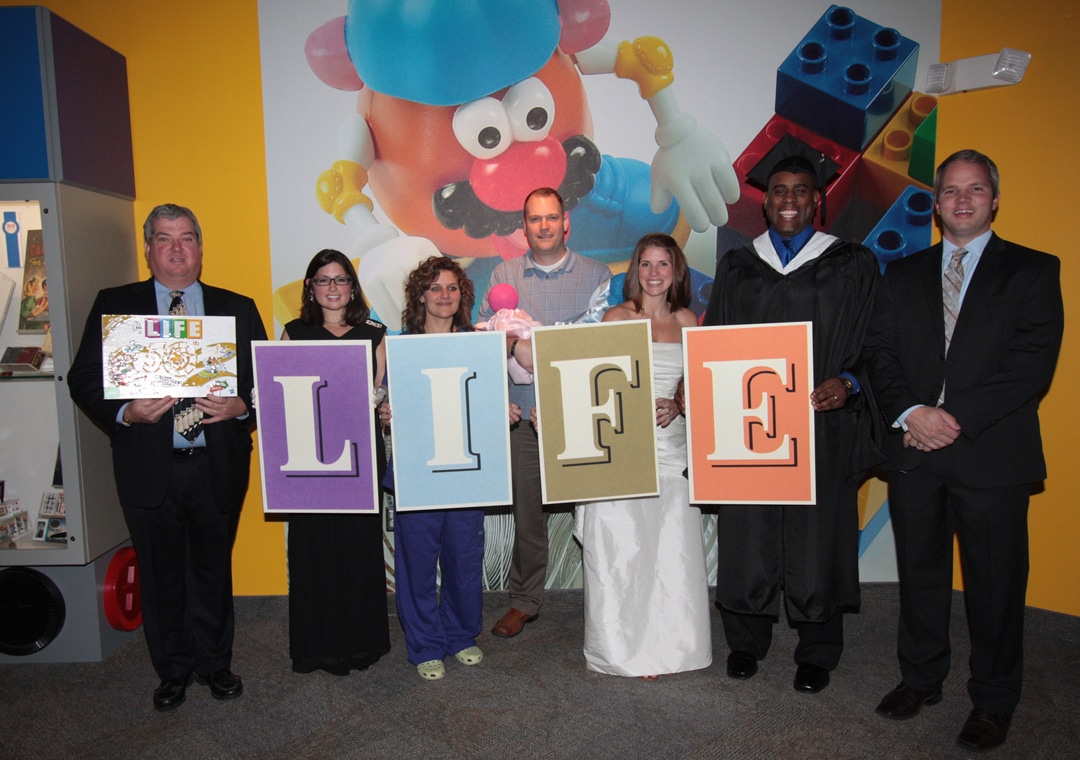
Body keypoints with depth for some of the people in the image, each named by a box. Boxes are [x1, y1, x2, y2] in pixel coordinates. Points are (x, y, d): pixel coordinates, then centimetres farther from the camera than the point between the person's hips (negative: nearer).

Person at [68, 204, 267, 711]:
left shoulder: (237, 308, 8)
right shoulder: (114, 306, 6)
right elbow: (83, 379, 2)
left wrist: (241, 407, -14)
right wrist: (124, 412, -16)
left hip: (218, 464, 1)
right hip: (148, 467, 0)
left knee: (213, 568, 13)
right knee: (160, 572, 11)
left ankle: (214, 662, 32)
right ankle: (173, 669, 31)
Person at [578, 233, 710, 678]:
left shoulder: (686, 320, 10)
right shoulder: (617, 317, 1)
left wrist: (676, 406, -7)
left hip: (670, 443, 3)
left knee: (672, 548, 1)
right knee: (621, 548, -2)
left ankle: (670, 645, 17)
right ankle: (626, 648, 13)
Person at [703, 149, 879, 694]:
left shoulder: (853, 266, 7)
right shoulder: (736, 267, 12)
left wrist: (849, 382, -15)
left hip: (823, 424, -1)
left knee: (818, 537, 4)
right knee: (747, 534, 5)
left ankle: (817, 654, 21)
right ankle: (746, 641, 24)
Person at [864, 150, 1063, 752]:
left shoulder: (1033, 270, 3)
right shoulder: (905, 273, 13)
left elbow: (1034, 363, -8)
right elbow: (880, 352, 5)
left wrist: (957, 420, -16)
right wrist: (911, 412, -12)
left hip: (993, 454, -3)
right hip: (914, 451, 3)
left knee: (995, 584, 7)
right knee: (920, 572, 14)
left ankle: (994, 702, 25)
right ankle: (922, 678, 32)